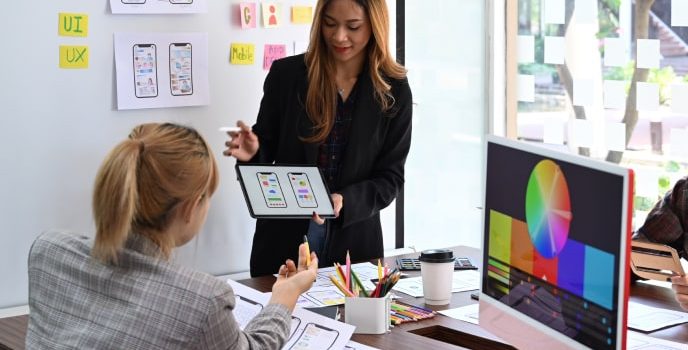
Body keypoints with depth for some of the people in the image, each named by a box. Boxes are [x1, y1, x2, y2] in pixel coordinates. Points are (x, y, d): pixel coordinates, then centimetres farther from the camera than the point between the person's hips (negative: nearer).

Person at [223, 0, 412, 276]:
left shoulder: (393, 91, -4)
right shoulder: (286, 74, -4)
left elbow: (390, 177, -3)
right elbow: (266, 148, 4)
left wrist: (345, 201, -20)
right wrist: (252, 153, -19)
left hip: (352, 244, 0)